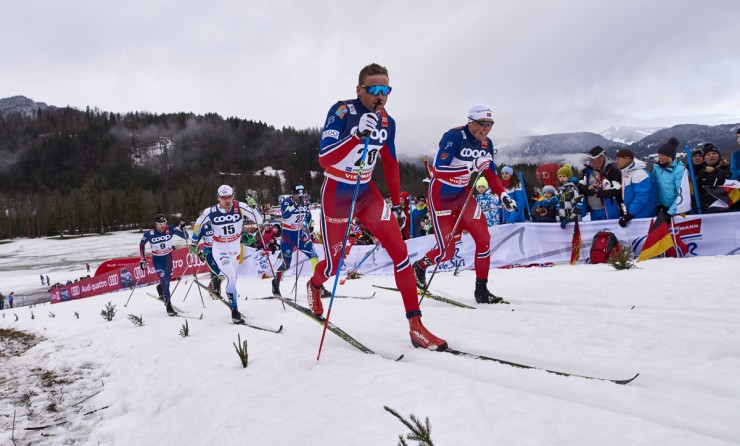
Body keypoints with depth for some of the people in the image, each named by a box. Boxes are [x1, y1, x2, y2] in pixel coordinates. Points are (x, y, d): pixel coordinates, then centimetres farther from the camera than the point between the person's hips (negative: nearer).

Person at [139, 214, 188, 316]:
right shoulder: (149, 234, -18)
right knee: (164, 281, -13)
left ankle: (160, 288, 47)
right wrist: (142, 259, 1)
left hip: (168, 257, 3)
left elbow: (185, 237, -12)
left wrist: (182, 229, -32)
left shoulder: (170, 229, -17)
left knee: (168, 278, 10)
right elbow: (142, 244, 1)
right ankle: (168, 305, -7)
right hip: (157, 259, -2)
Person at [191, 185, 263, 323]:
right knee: (231, 277, -20)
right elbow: (197, 225, 0)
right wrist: (194, 243, 7)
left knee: (232, 276, 22)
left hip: (235, 248, 4)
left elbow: (259, 220, -18)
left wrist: (253, 207, -33)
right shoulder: (210, 212, -18)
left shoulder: (240, 207, -18)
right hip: (220, 250, -3)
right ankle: (234, 311, -11)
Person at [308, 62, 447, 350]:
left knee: (400, 252, -10)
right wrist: (359, 135, -39)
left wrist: (396, 204, 13)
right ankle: (314, 285, 47)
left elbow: (390, 164, 12)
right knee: (333, 265, 8)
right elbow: (324, 159, -27)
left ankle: (416, 327, -5)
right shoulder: (342, 112, -18)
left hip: (367, 193, 4)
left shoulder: (387, 122, -1)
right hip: (336, 195, -4)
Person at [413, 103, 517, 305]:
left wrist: (503, 195, -5)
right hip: (440, 195, -6)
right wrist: (472, 166, -38)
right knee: (446, 250, -6)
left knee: (483, 238, -7)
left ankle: (481, 290, 5)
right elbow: (438, 170, -32)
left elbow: (491, 174, 11)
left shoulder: (486, 143, -1)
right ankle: (419, 267, 26)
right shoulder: (454, 136, -23)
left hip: (462, 194, 7)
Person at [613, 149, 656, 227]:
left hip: (643, 216, -10)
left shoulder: (639, 174, -21)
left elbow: (641, 198, -27)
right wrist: (626, 213, 20)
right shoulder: (625, 173, 10)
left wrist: (629, 215, -27)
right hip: (631, 213, 10)